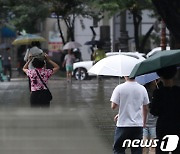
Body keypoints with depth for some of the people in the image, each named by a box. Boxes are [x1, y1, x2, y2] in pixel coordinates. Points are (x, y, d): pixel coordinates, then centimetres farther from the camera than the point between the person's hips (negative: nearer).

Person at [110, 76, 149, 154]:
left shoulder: (119, 88, -10)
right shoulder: (142, 89, 1)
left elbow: (113, 106, -11)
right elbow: (145, 108, 8)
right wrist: (144, 122, 22)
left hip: (123, 125, -3)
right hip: (138, 125, 3)